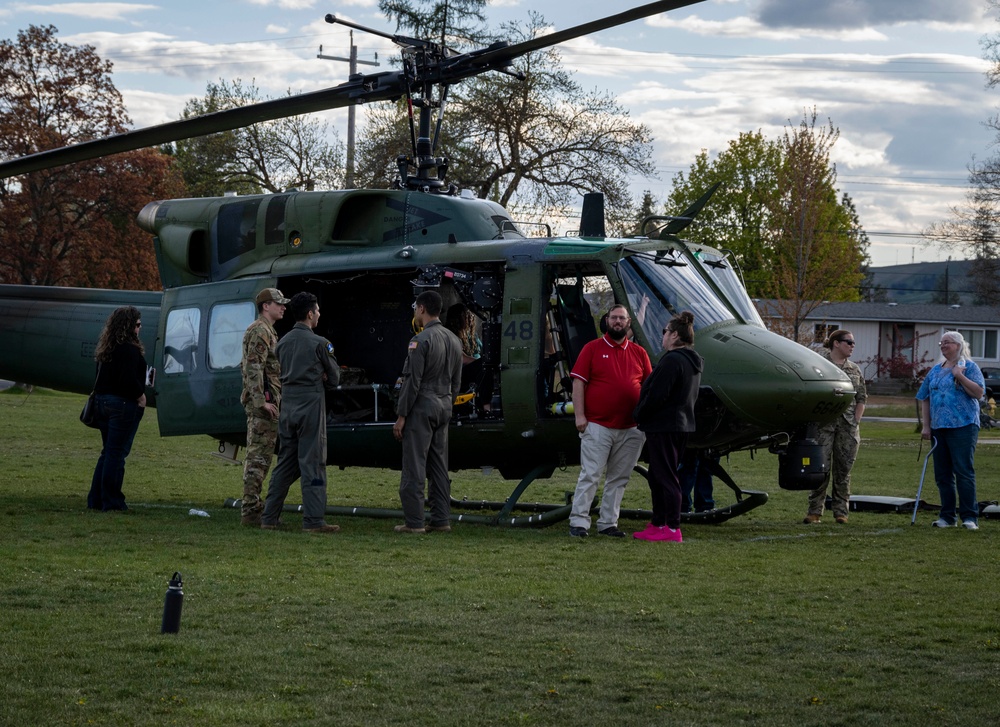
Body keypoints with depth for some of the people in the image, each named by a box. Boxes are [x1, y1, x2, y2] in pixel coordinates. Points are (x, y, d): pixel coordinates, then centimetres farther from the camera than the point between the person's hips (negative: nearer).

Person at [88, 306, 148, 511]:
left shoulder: (106, 348, 12)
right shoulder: (129, 349, -16)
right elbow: (129, 380, -22)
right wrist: (141, 396, -8)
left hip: (103, 401, 9)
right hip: (123, 403, -9)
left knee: (108, 452, 15)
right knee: (117, 453, -4)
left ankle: (96, 500, 14)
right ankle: (111, 501, -2)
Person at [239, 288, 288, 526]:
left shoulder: (267, 331, 21)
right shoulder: (260, 331, -13)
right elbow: (253, 368, -21)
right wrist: (261, 401, -26)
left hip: (265, 402, 11)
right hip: (263, 402, -11)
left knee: (259, 456, 13)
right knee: (258, 455, -10)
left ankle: (253, 507, 17)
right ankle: (251, 511, -11)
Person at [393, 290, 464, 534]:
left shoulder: (421, 340, -13)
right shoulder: (454, 340, 12)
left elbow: (412, 381, -16)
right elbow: (457, 382, 16)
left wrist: (401, 416, -12)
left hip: (421, 407, -8)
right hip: (444, 407, 8)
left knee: (414, 467, -5)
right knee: (439, 466, 11)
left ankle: (414, 522, -6)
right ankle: (441, 520, 10)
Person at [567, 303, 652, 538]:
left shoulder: (639, 353, 12)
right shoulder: (592, 349, 3)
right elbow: (578, 382, -2)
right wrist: (579, 415, -10)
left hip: (630, 430, 4)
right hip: (597, 426, -4)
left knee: (618, 479, 7)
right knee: (590, 475, -7)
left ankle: (608, 523, 14)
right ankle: (578, 522, -5)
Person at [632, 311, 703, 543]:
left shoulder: (672, 360, -19)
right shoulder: (694, 363, 13)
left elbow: (657, 395, -22)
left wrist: (639, 415, -7)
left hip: (663, 426, -10)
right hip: (682, 425, 10)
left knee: (665, 477, -6)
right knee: (658, 477, 17)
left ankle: (673, 529, -6)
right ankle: (658, 524, 22)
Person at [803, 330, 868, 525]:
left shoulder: (855, 370, 14)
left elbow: (862, 398, 15)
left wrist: (856, 421, 4)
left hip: (848, 424, 4)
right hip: (824, 423, -4)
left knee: (843, 468, 5)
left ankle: (840, 511, 11)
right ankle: (815, 511, 1)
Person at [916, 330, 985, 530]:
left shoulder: (969, 366, 0)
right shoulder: (935, 371, 16)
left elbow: (979, 392, -11)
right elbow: (925, 399, 17)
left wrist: (960, 376, -17)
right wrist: (925, 426, 9)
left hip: (963, 426, -6)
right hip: (939, 428, 6)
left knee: (964, 472, -9)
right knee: (942, 474, 8)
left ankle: (970, 517, -7)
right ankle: (947, 517, 14)